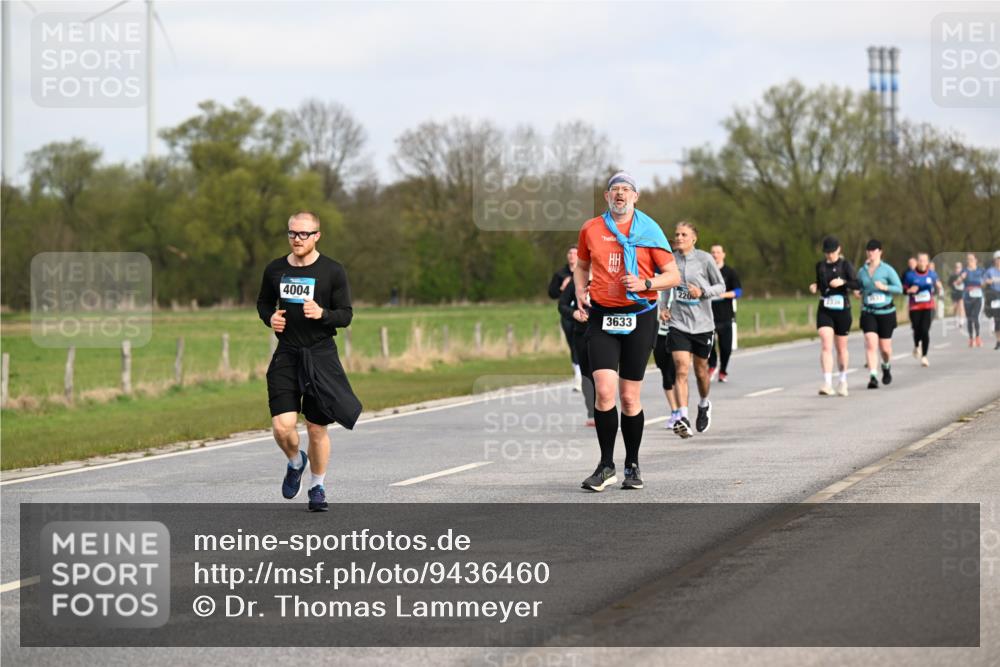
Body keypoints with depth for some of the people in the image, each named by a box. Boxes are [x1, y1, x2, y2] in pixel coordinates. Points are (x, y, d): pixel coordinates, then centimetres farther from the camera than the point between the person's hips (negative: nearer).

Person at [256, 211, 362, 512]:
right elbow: (264, 303, 21)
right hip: (286, 355, 2)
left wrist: (322, 314, -23)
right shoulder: (275, 270, 6)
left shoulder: (333, 272, -3)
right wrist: (270, 318, -2)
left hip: (321, 357, -2)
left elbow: (346, 315, -3)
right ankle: (295, 462, 22)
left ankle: (317, 487, 24)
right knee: (282, 427, -12)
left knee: (317, 429, 3)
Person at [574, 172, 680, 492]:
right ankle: (606, 465, -3)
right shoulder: (590, 229, 7)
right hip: (601, 317, 1)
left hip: (639, 318, -1)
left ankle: (632, 466, 17)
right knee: (604, 390, -13)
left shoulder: (649, 230, 0)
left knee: (629, 397, 1)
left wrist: (644, 284, -15)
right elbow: (582, 265, 25)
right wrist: (580, 292, 6)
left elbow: (673, 275, 2)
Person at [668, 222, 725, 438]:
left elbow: (721, 286, 2)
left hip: (703, 324, 0)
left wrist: (703, 292, -15)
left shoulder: (704, 259, -6)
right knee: (682, 369, -15)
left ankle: (704, 405, 43)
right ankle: (683, 418, -21)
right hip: (678, 324, 0)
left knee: (701, 371, 14)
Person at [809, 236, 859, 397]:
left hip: (842, 310, -1)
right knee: (826, 346, -15)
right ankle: (827, 384, -22)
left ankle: (843, 381, 30)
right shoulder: (820, 265, 7)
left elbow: (856, 284, -11)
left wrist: (843, 282, -27)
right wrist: (815, 287, 0)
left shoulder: (845, 265, -3)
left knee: (841, 347, 11)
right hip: (824, 311, 2)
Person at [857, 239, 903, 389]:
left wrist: (884, 287, -20)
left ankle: (886, 366, 39)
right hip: (868, 313, 2)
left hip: (886, 312, -2)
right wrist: (858, 292, -1)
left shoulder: (887, 270, -4)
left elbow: (899, 288, -6)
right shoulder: (862, 271, 7)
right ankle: (873, 376, -20)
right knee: (871, 344, -17)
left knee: (885, 347, 6)